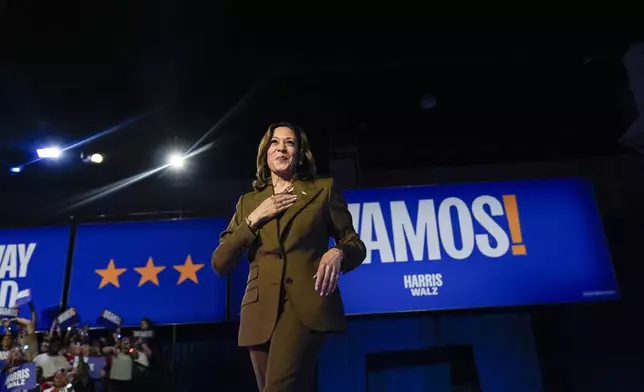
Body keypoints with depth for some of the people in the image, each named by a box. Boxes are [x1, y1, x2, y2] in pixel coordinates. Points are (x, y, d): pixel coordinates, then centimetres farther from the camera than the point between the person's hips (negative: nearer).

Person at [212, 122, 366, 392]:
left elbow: (354, 243, 10)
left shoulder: (324, 189, 11)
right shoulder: (248, 202, 16)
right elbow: (219, 264, 10)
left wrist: (337, 253, -13)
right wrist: (254, 219, -1)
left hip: (306, 305, -3)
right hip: (261, 312, 4)